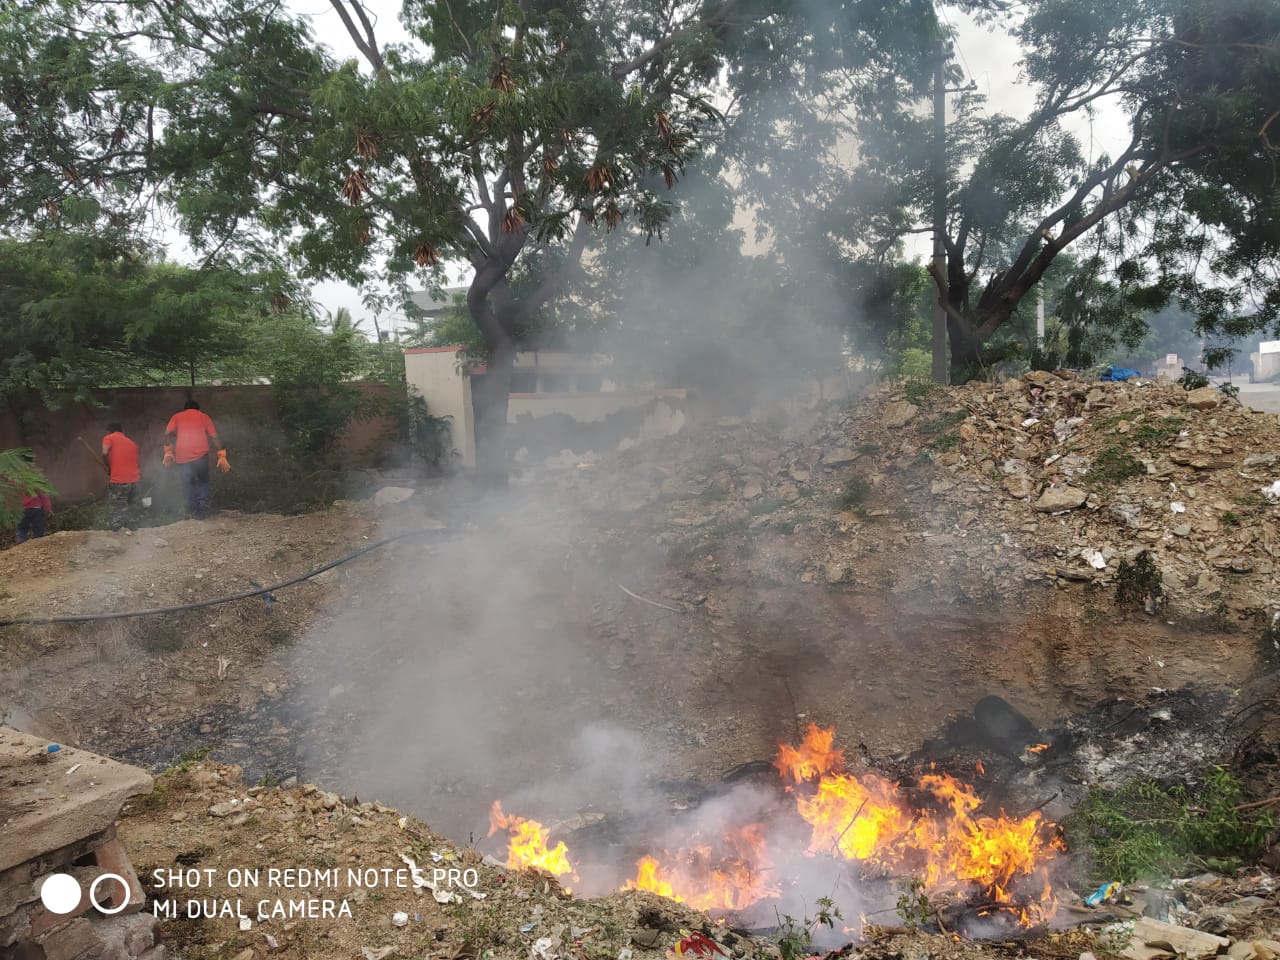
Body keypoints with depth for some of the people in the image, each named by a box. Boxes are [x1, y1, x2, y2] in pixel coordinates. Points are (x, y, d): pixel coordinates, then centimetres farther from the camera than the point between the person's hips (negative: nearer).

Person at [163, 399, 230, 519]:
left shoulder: (176, 417, 18)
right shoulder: (204, 416, 16)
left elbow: (168, 433, 0)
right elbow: (214, 437, 8)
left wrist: (168, 452, 0)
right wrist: (222, 456, 6)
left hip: (182, 456, 1)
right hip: (200, 454, -1)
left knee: (189, 483, 16)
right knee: (203, 481, 15)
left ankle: (194, 510, 13)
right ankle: (203, 507, -1)